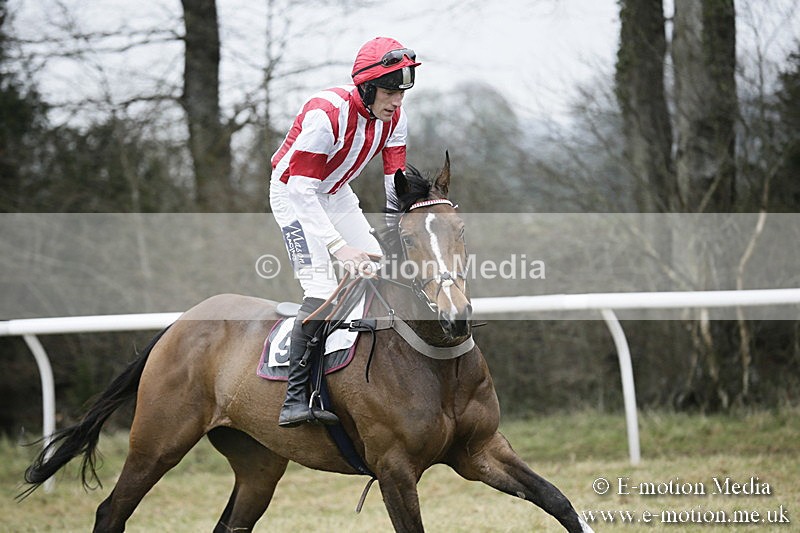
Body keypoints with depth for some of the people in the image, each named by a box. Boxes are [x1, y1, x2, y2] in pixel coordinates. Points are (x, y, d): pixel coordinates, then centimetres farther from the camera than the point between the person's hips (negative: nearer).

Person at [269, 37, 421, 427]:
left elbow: (397, 187, -2)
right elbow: (302, 191, -33)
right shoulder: (326, 114, -33)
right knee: (321, 290, -21)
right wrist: (339, 246, -38)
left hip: (337, 195, 8)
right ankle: (294, 398, -22)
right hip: (293, 194, -8)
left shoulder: (393, 117, -11)